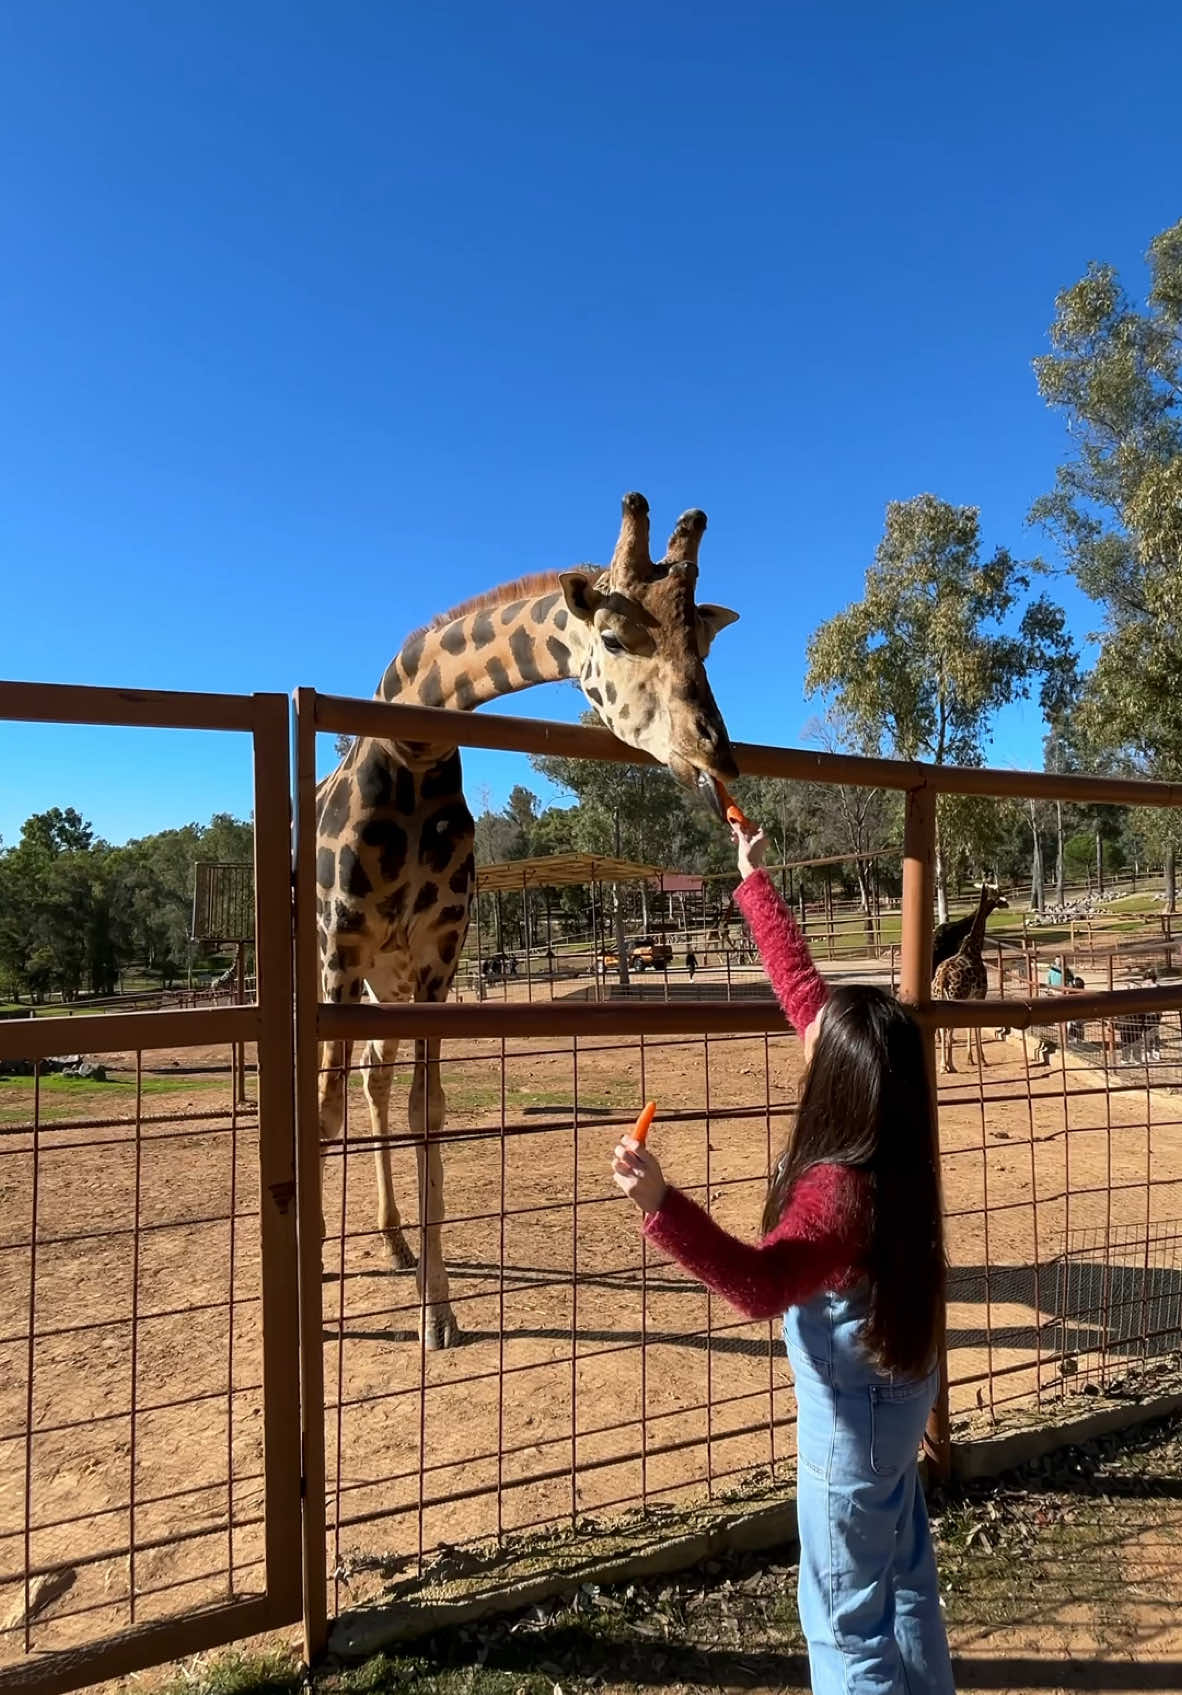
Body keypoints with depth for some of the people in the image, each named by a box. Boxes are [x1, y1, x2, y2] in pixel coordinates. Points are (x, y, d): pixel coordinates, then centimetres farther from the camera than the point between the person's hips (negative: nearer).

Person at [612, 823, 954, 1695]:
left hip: (854, 1413, -9)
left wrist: (661, 1205, -62)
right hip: (899, 1387, 9)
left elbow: (759, 1283, -47)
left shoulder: (841, 1189, -34)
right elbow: (803, 985, -7)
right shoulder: (883, 1144, -11)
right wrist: (756, 883, -2)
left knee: (846, 1619, 11)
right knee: (905, 1576, 27)